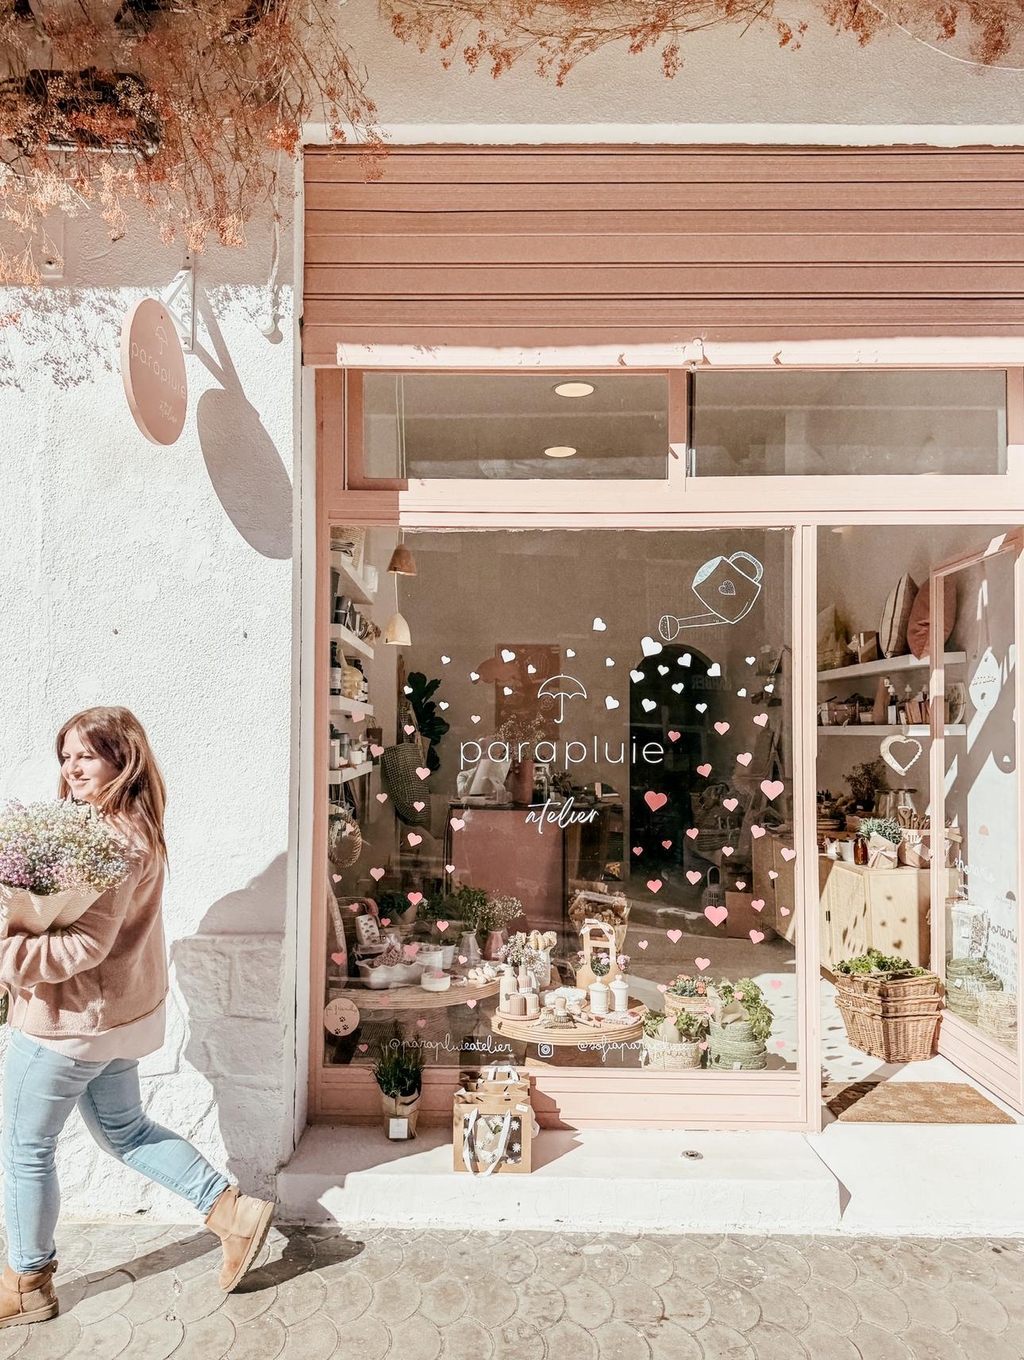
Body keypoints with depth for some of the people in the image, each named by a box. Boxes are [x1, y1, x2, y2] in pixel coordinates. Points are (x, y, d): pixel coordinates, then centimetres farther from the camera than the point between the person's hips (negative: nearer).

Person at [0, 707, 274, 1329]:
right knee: (126, 1130, 22)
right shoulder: (134, 828, 6)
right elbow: (62, 907, 10)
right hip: (116, 1012, 9)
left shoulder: (113, 839, -25)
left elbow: (85, 945, -28)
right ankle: (233, 1209, 24)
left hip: (74, 1019, -9)